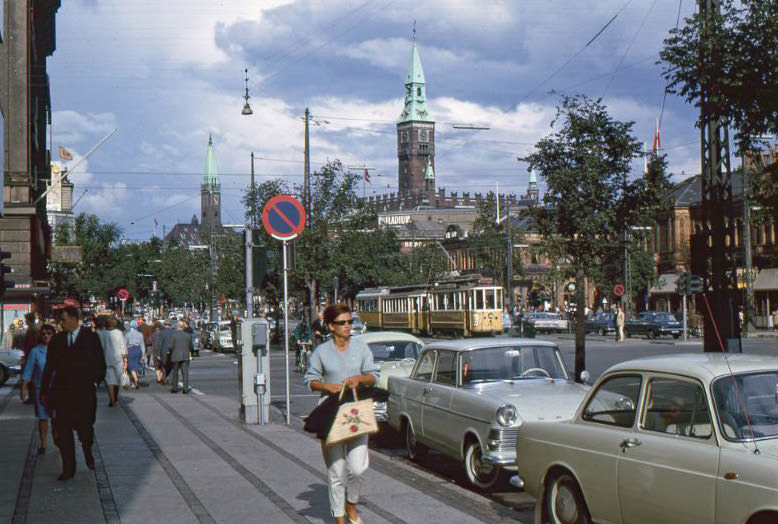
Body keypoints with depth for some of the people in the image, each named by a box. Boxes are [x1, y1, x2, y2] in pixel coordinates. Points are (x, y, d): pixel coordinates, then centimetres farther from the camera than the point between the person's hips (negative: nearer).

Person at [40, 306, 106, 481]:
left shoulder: (90, 338, -1)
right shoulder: (56, 340, 7)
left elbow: (100, 365, 4)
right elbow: (49, 367, 10)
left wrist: (94, 381, -8)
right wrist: (44, 391, 8)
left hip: (84, 392, -2)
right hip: (62, 392, 3)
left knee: (85, 428, -2)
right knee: (63, 432, 1)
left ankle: (87, 452, 32)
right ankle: (68, 469, 11)